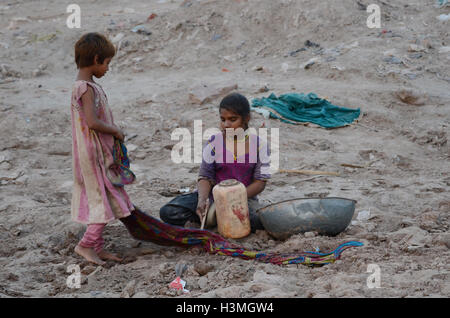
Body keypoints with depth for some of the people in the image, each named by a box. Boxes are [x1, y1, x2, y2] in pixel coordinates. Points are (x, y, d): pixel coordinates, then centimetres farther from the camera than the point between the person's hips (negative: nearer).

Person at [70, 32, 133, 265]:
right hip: (95, 154, -10)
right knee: (108, 200, -3)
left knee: (100, 200, 14)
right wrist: (115, 131, -14)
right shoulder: (87, 88, -19)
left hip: (98, 153, 10)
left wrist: (112, 132, 8)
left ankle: (97, 247, 21)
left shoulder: (83, 86, 12)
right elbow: (92, 122, -27)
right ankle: (87, 244, 2)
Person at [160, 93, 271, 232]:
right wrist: (202, 201, -24)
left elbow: (260, 182, -6)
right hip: (214, 195, 0)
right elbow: (205, 176, -3)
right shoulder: (214, 142, -2)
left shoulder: (258, 145, -4)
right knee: (168, 212, -18)